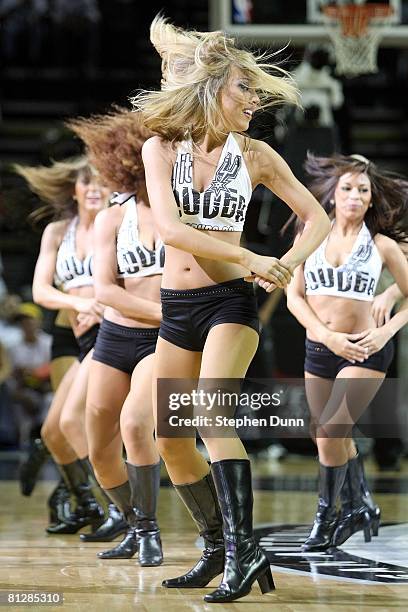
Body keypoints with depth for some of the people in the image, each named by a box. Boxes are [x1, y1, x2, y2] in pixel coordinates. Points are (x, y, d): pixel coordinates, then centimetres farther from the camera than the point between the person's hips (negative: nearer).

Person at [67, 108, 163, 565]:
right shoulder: (112, 219, 4)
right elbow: (104, 290, -5)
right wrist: (165, 312, -14)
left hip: (165, 341, -3)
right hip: (115, 337, 3)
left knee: (134, 424, -27)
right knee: (100, 450, 7)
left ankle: (148, 528, -10)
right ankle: (134, 525, 31)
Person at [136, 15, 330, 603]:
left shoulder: (256, 155, 1)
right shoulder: (161, 148, 0)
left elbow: (317, 217, 8)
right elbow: (169, 227, -14)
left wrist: (291, 262, -12)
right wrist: (249, 258, -20)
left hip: (230, 302, -3)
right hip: (176, 306, 3)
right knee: (170, 438, 6)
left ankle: (243, 550, -21)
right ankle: (218, 548, 22)